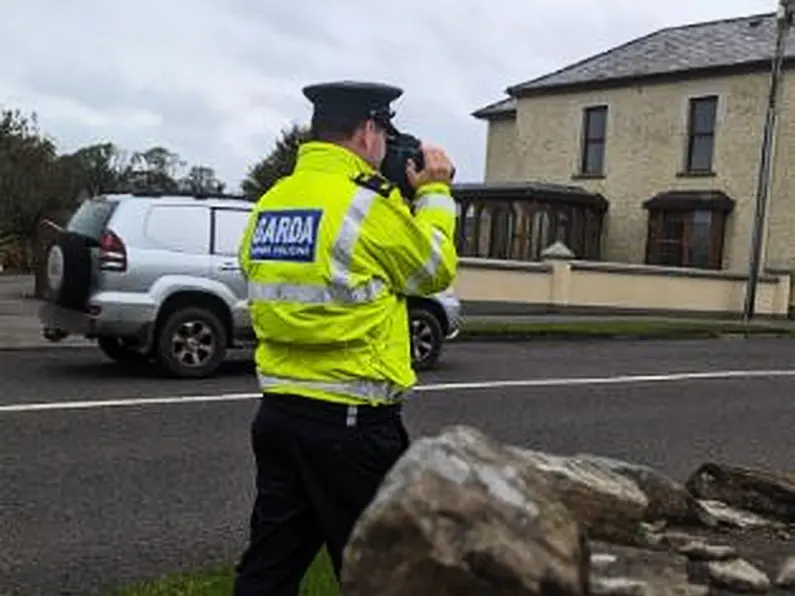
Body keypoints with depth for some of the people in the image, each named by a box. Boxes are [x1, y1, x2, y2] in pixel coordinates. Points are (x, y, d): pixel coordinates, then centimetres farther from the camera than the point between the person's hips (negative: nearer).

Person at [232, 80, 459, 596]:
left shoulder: (272, 202, 8)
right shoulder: (369, 202, -13)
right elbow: (436, 270, -1)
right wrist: (434, 193, 14)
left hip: (279, 409, 7)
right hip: (352, 420, -7)